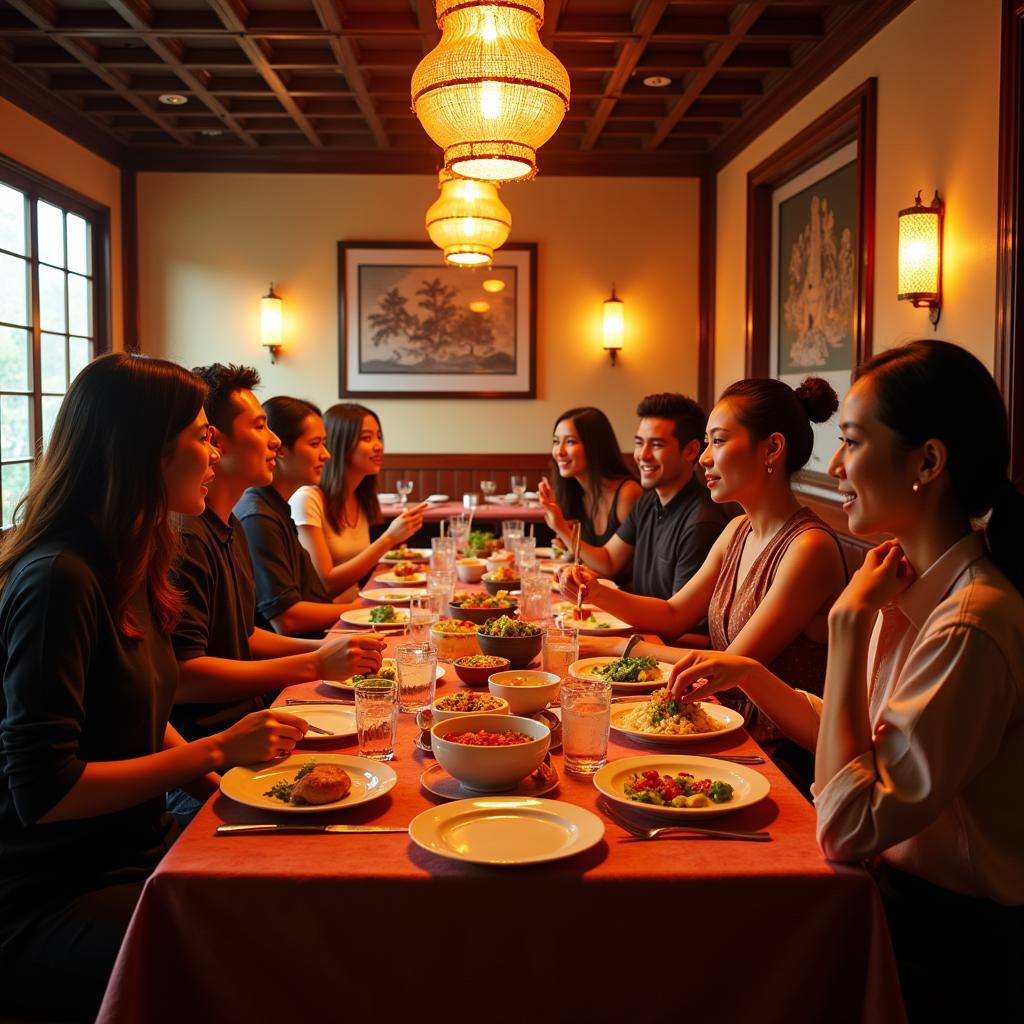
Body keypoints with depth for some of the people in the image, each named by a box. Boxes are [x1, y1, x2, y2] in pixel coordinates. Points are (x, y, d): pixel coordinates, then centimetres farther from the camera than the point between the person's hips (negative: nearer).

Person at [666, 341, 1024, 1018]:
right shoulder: (914, 585, 1)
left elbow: (848, 826, -28)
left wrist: (849, 622, -26)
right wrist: (751, 675, -2)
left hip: (948, 938, -7)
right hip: (894, 882, 7)